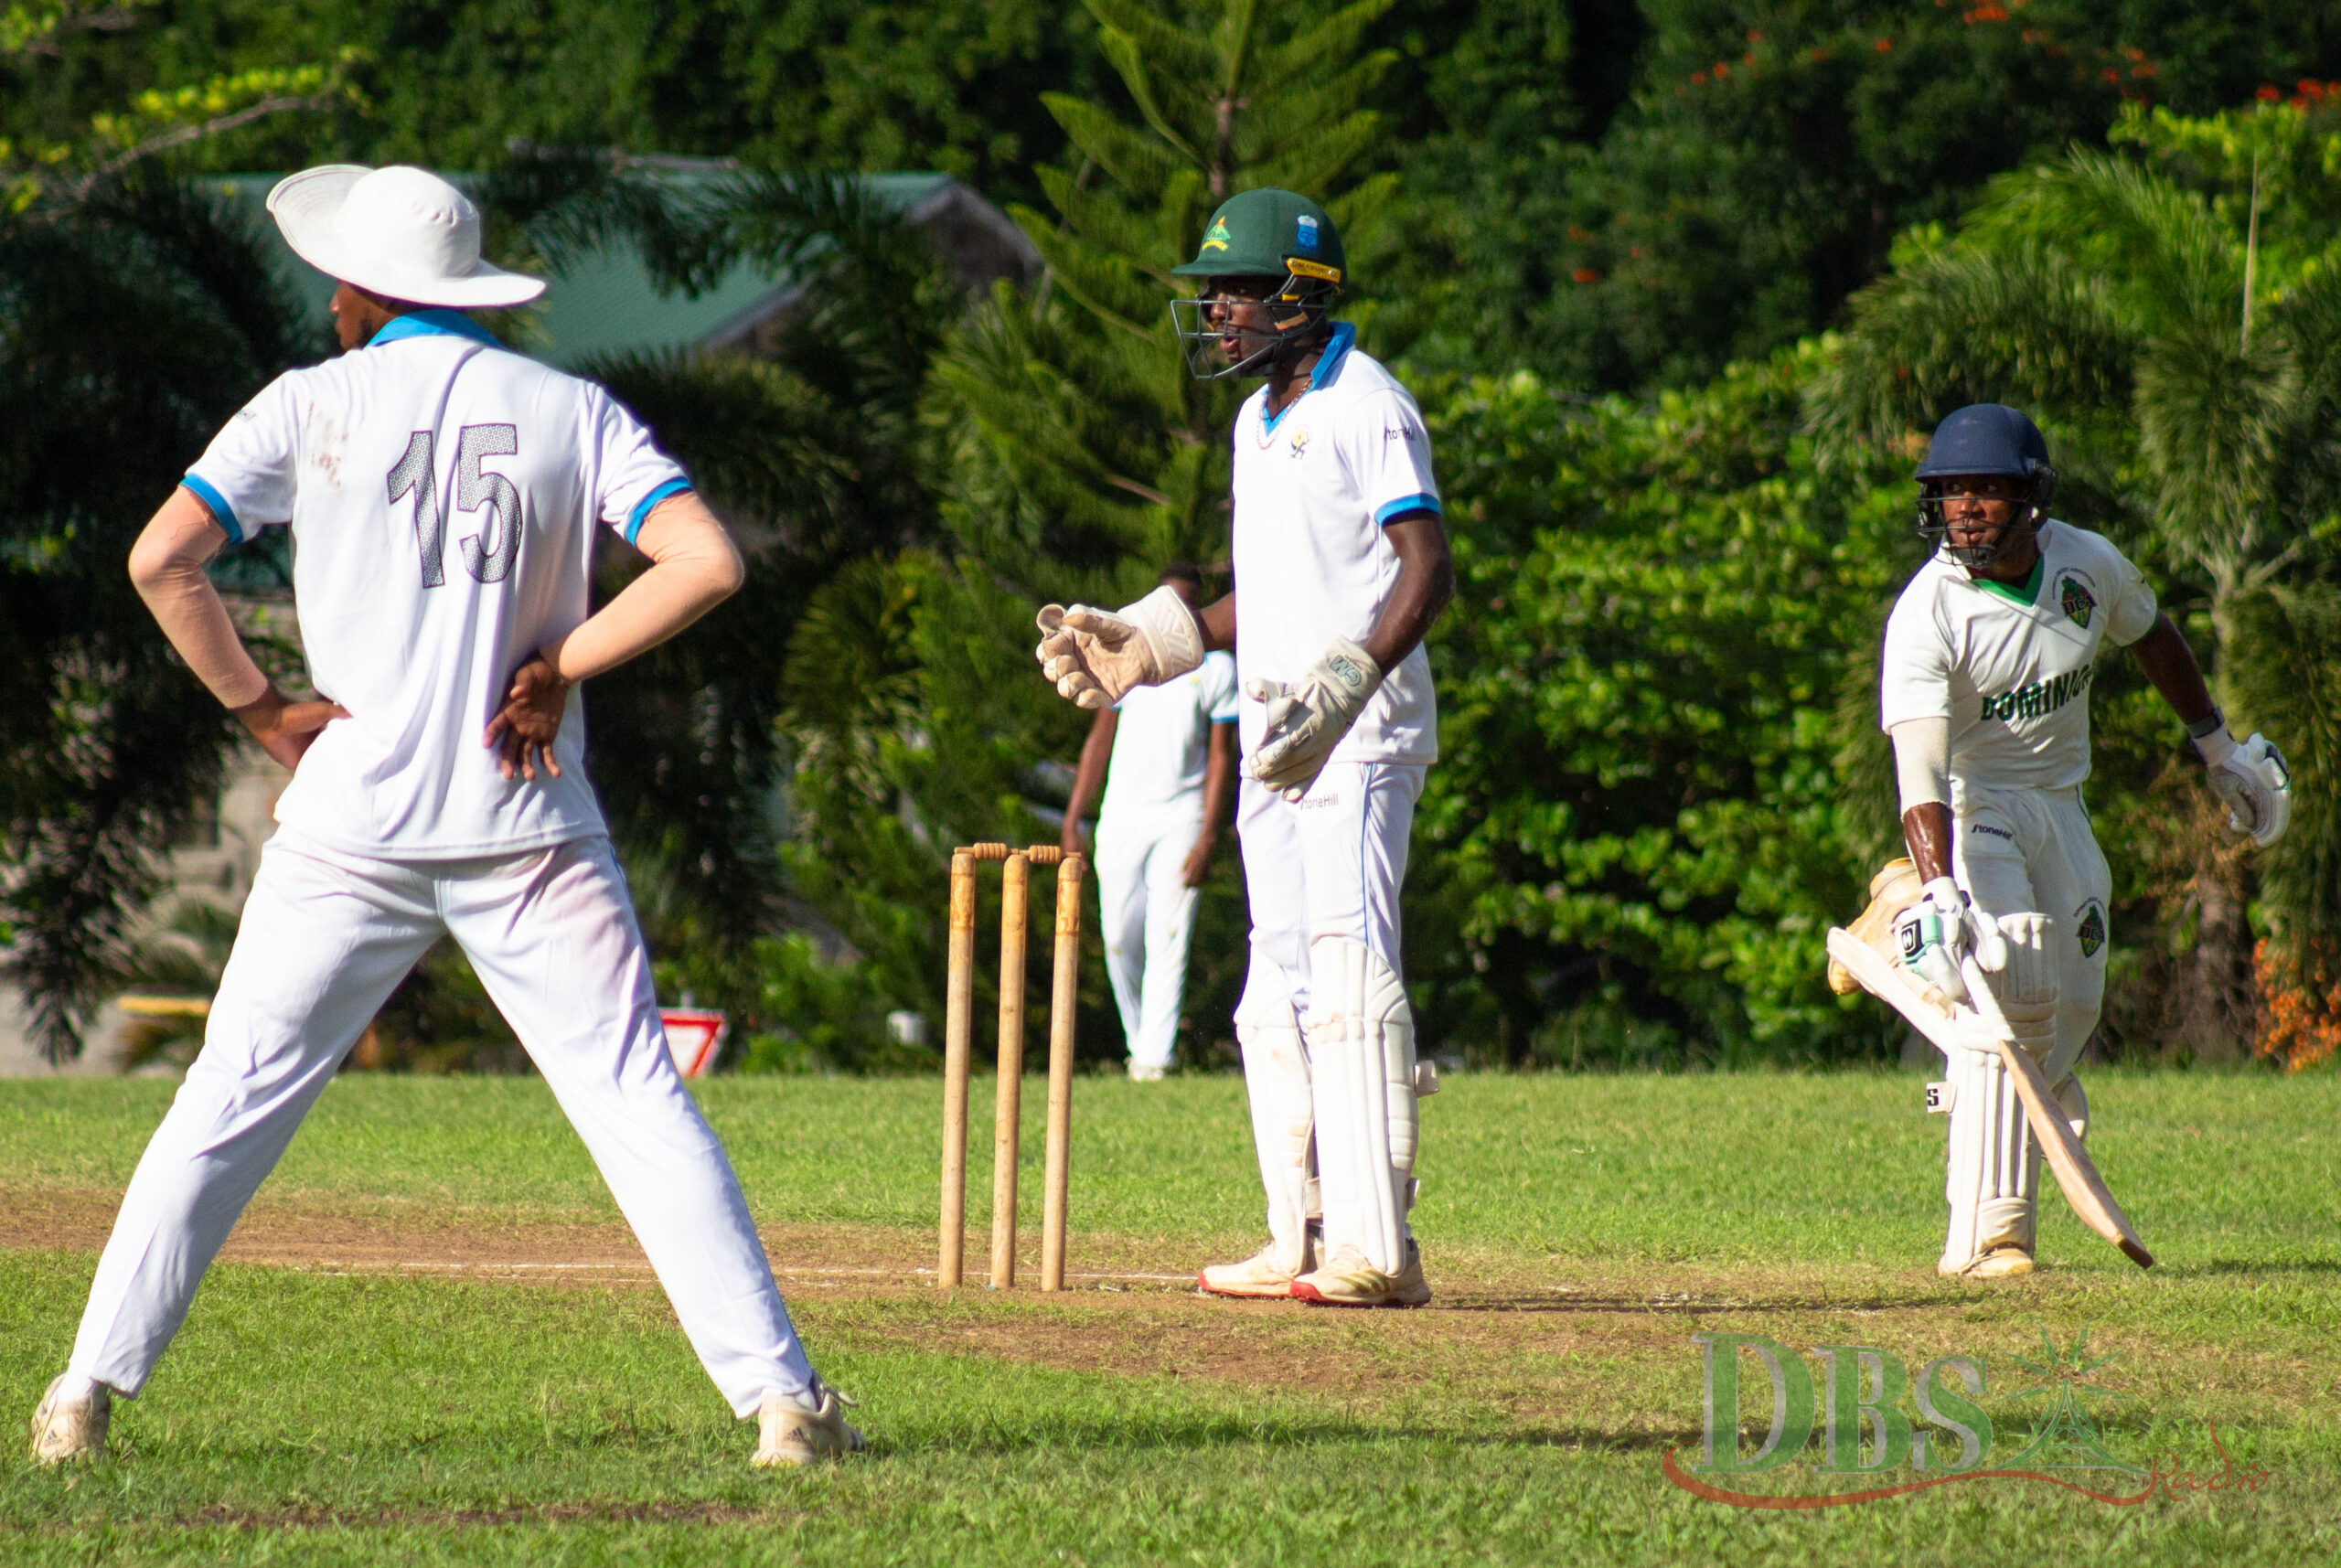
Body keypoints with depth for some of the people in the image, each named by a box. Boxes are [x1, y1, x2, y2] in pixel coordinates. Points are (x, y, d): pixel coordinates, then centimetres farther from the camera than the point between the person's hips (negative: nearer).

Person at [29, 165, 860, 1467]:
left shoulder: (314, 407, 3)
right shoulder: (574, 413, 6)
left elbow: (164, 559, -8)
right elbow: (706, 562, -7)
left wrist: (257, 704, 1)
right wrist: (561, 665, 0)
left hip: (354, 824, 0)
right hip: (529, 826, 0)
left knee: (230, 1105, 6)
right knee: (641, 1104, 0)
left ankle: (90, 1393, 3)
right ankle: (779, 1393, -8)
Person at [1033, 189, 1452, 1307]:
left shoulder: (1368, 409, -9)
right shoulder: (1257, 424, 19)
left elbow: (1428, 571, -17)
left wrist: (1344, 687, -28)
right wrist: (1140, 644, 19)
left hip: (1360, 741, -10)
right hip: (1275, 747, 10)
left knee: (1349, 966, -15)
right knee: (1278, 988, 8)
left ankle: (1376, 1247, -18)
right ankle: (1299, 1243, 12)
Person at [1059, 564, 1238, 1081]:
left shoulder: (1217, 668, 0)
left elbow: (1221, 757, -2)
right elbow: (1099, 740, 12)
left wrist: (1207, 839, -11)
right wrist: (1072, 820, 6)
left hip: (1181, 817, -3)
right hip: (1122, 816, 3)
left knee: (1168, 940, -11)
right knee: (1120, 940, 0)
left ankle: (1155, 1057, -13)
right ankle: (1138, 1039, 17)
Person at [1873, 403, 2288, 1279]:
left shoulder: (2086, 564, -9)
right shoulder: (1927, 614, -25)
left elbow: (2149, 635, 15)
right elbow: (1920, 769, -36)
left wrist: (2217, 745, 23)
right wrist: (1937, 891, -50)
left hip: (2060, 804, 6)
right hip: (1972, 809, -6)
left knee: (2070, 1009, 4)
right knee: (2014, 987, -22)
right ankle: (1987, 1236, -24)